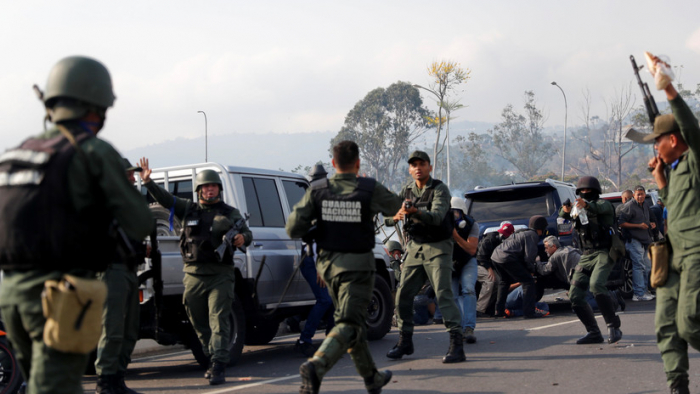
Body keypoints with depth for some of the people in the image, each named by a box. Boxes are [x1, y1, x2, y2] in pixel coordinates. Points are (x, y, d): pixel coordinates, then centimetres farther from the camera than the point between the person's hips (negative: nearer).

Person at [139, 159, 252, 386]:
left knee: (219, 320, -11)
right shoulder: (188, 209, 13)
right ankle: (213, 359, 22)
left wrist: (243, 238, -19)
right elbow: (165, 199, 8)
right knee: (199, 322, 8)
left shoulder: (230, 213, 11)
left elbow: (246, 233, 5)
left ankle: (218, 367, -16)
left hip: (220, 275, -3)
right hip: (194, 274, 3)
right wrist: (148, 182, -6)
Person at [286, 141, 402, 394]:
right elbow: (395, 206, 12)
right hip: (357, 265, -5)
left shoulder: (317, 190, -4)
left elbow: (293, 229, -8)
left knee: (352, 319, 19)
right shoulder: (370, 189, -9)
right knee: (348, 324, -7)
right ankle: (316, 366, -32)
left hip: (328, 264, 5)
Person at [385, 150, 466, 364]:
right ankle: (405, 342, 17)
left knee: (444, 293, -14)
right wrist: (395, 216, -23)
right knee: (403, 294, 3)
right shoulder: (406, 191, 10)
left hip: (437, 248, -6)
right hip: (414, 248, 6)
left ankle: (457, 345, -17)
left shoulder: (440, 190, -8)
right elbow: (388, 217, 2)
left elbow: (436, 217, -25)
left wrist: (416, 212, -44)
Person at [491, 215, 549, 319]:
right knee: (528, 281, -6)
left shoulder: (522, 233, 28)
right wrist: (531, 269, 5)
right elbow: (529, 256, -10)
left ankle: (499, 310, 33)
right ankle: (529, 312, -12)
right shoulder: (532, 235, -1)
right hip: (507, 259, -10)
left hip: (495, 255, 10)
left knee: (505, 281, 31)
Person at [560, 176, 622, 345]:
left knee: (596, 285, -30)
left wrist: (587, 205, -48)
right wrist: (565, 211, -25)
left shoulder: (603, 204, 0)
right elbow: (564, 215, 1)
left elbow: (600, 208, -25)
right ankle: (594, 333, 5)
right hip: (587, 255, 7)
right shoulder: (579, 208, 20)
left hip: (604, 253, -7)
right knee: (575, 294, -3)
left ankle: (614, 327, -24)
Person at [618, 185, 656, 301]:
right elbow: (621, 223, -16)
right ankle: (639, 294, -9)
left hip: (644, 241, 9)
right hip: (634, 240, -9)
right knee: (639, 266, -11)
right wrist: (638, 225, -20)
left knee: (647, 267, 11)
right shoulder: (629, 206, -10)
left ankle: (644, 291, 22)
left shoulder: (645, 206, 18)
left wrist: (650, 224, 10)